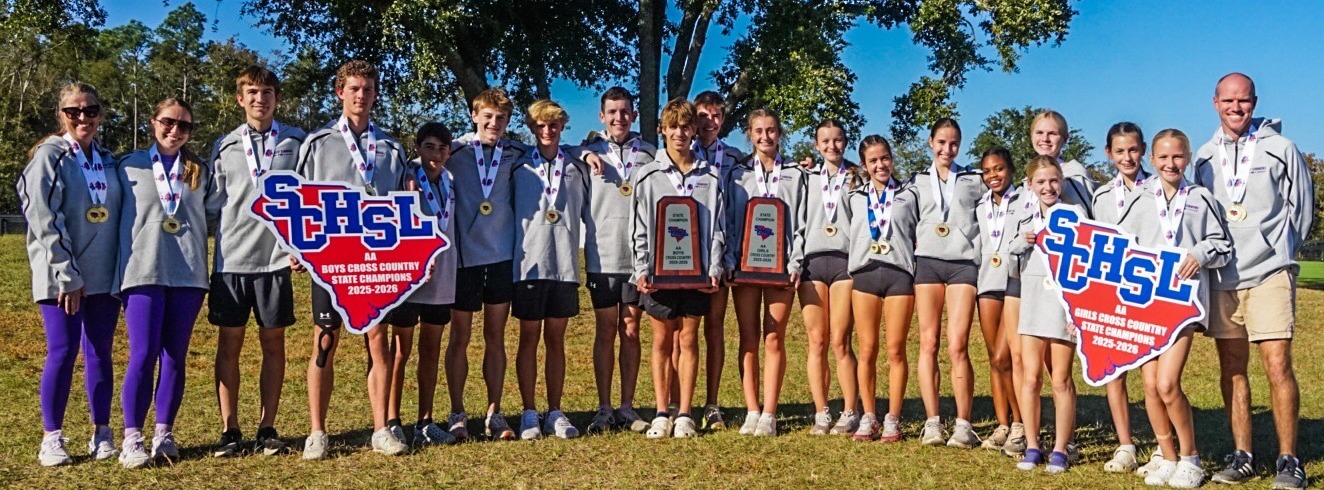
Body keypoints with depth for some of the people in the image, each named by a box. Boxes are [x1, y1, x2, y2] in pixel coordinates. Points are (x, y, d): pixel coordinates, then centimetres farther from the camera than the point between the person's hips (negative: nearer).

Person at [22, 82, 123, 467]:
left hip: (104, 275, 4)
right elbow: (45, 221, -11)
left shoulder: (108, 160, 13)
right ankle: (52, 438, 8)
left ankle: (102, 434, 14)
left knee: (100, 353, 7)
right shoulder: (49, 157, -3)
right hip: (61, 275, -4)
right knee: (63, 352, -3)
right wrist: (67, 275, -16)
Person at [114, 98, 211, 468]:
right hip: (143, 272, -2)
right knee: (143, 355, -7)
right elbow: (118, 218, 8)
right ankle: (132, 438, 0)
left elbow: (213, 217, 16)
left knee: (175, 356, 4)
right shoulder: (130, 167, 8)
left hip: (188, 274, 2)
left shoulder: (201, 171, 13)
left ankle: (164, 434, 12)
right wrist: (118, 272, 4)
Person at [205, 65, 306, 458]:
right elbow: (213, 203, 11)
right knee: (229, 344, 4)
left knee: (273, 344, 5)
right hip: (231, 259, 1)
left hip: (277, 259, -1)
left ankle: (267, 428, 14)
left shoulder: (297, 142, 6)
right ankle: (229, 430, 13)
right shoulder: (224, 146, 10)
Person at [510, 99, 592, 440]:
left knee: (556, 339, 8)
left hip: (565, 264, 1)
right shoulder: (518, 167, 5)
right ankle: (529, 413, 12)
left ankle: (555, 412, 16)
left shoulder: (577, 166, 9)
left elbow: (589, 210, 13)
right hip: (529, 264, -1)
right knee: (529, 339, 4)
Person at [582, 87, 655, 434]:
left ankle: (627, 408, 14)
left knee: (631, 331, 6)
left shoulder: (650, 154, 9)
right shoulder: (588, 154, 7)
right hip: (601, 256, -1)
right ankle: (604, 409, 11)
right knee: (605, 331, 4)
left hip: (639, 255, 1)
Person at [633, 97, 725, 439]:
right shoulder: (648, 176, 4)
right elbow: (640, 229, 2)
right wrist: (641, 270, -7)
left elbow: (717, 228, 5)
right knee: (662, 342, 5)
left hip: (696, 271, 1)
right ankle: (662, 414, 11)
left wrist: (715, 269, -5)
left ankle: (684, 415, 10)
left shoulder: (710, 177, 7)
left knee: (688, 340, 4)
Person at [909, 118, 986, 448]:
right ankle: (932, 423, 1)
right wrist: (916, 241, 5)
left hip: (963, 263, -1)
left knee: (957, 346, -10)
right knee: (928, 344, -2)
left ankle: (963, 425, -3)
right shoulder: (917, 181, 15)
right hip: (927, 262, 2)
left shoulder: (974, 180, 13)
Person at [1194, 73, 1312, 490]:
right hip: (1221, 277, 4)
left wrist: (1276, 253, 7)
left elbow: (1302, 210, 5)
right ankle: (1242, 456, 17)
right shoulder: (1205, 157, 10)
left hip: (1269, 275, -4)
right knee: (1232, 369, 8)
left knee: (1278, 366, -9)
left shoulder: (1281, 149, 1)